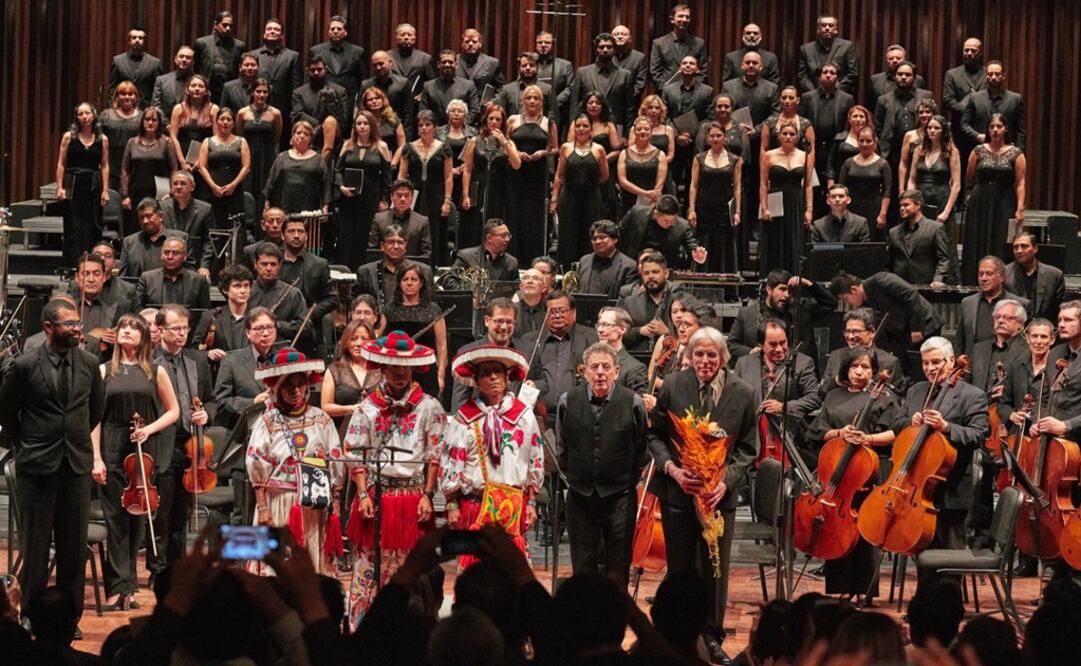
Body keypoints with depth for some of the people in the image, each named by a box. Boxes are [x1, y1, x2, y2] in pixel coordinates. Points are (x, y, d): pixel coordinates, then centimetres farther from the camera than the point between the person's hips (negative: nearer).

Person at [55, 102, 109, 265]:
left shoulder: (102, 139, 6)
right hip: (73, 184, -2)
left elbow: (105, 166, 6)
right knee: (73, 227, -3)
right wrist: (60, 187, -5)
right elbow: (61, 164, 2)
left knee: (93, 226, 0)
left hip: (94, 185, 2)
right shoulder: (69, 137, 2)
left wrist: (105, 190, -1)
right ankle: (73, 265, -1)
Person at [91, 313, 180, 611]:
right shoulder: (105, 371, 6)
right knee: (116, 518, -5)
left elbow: (173, 411, 11)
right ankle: (118, 587, -6)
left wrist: (149, 429, -7)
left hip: (143, 451, 1)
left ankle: (126, 586, 13)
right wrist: (96, 458, -5)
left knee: (136, 517, 4)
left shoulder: (155, 372, 7)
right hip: (112, 450, -1)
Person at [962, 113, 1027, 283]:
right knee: (978, 247, 1)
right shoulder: (979, 151, 3)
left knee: (1001, 248, -4)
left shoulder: (1016, 153, -1)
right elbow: (970, 178, 14)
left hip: (1004, 206, -2)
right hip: (980, 205, 2)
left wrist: (1020, 208, -13)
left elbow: (1020, 183, -6)